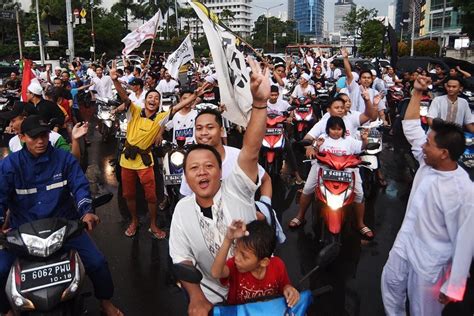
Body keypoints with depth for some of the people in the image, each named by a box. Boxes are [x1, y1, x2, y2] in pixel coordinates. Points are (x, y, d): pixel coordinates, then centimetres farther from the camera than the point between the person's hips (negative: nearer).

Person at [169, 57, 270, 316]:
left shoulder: (235, 188, -17)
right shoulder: (183, 209, -7)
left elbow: (251, 152, -34)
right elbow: (182, 258, -3)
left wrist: (260, 102, -48)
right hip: (212, 291, 2)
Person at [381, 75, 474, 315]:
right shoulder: (427, 163, -9)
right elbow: (410, 127, 3)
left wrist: (453, 287, -20)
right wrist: (417, 92, -3)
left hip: (430, 261, -7)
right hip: (404, 245, 7)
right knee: (390, 283, 25)